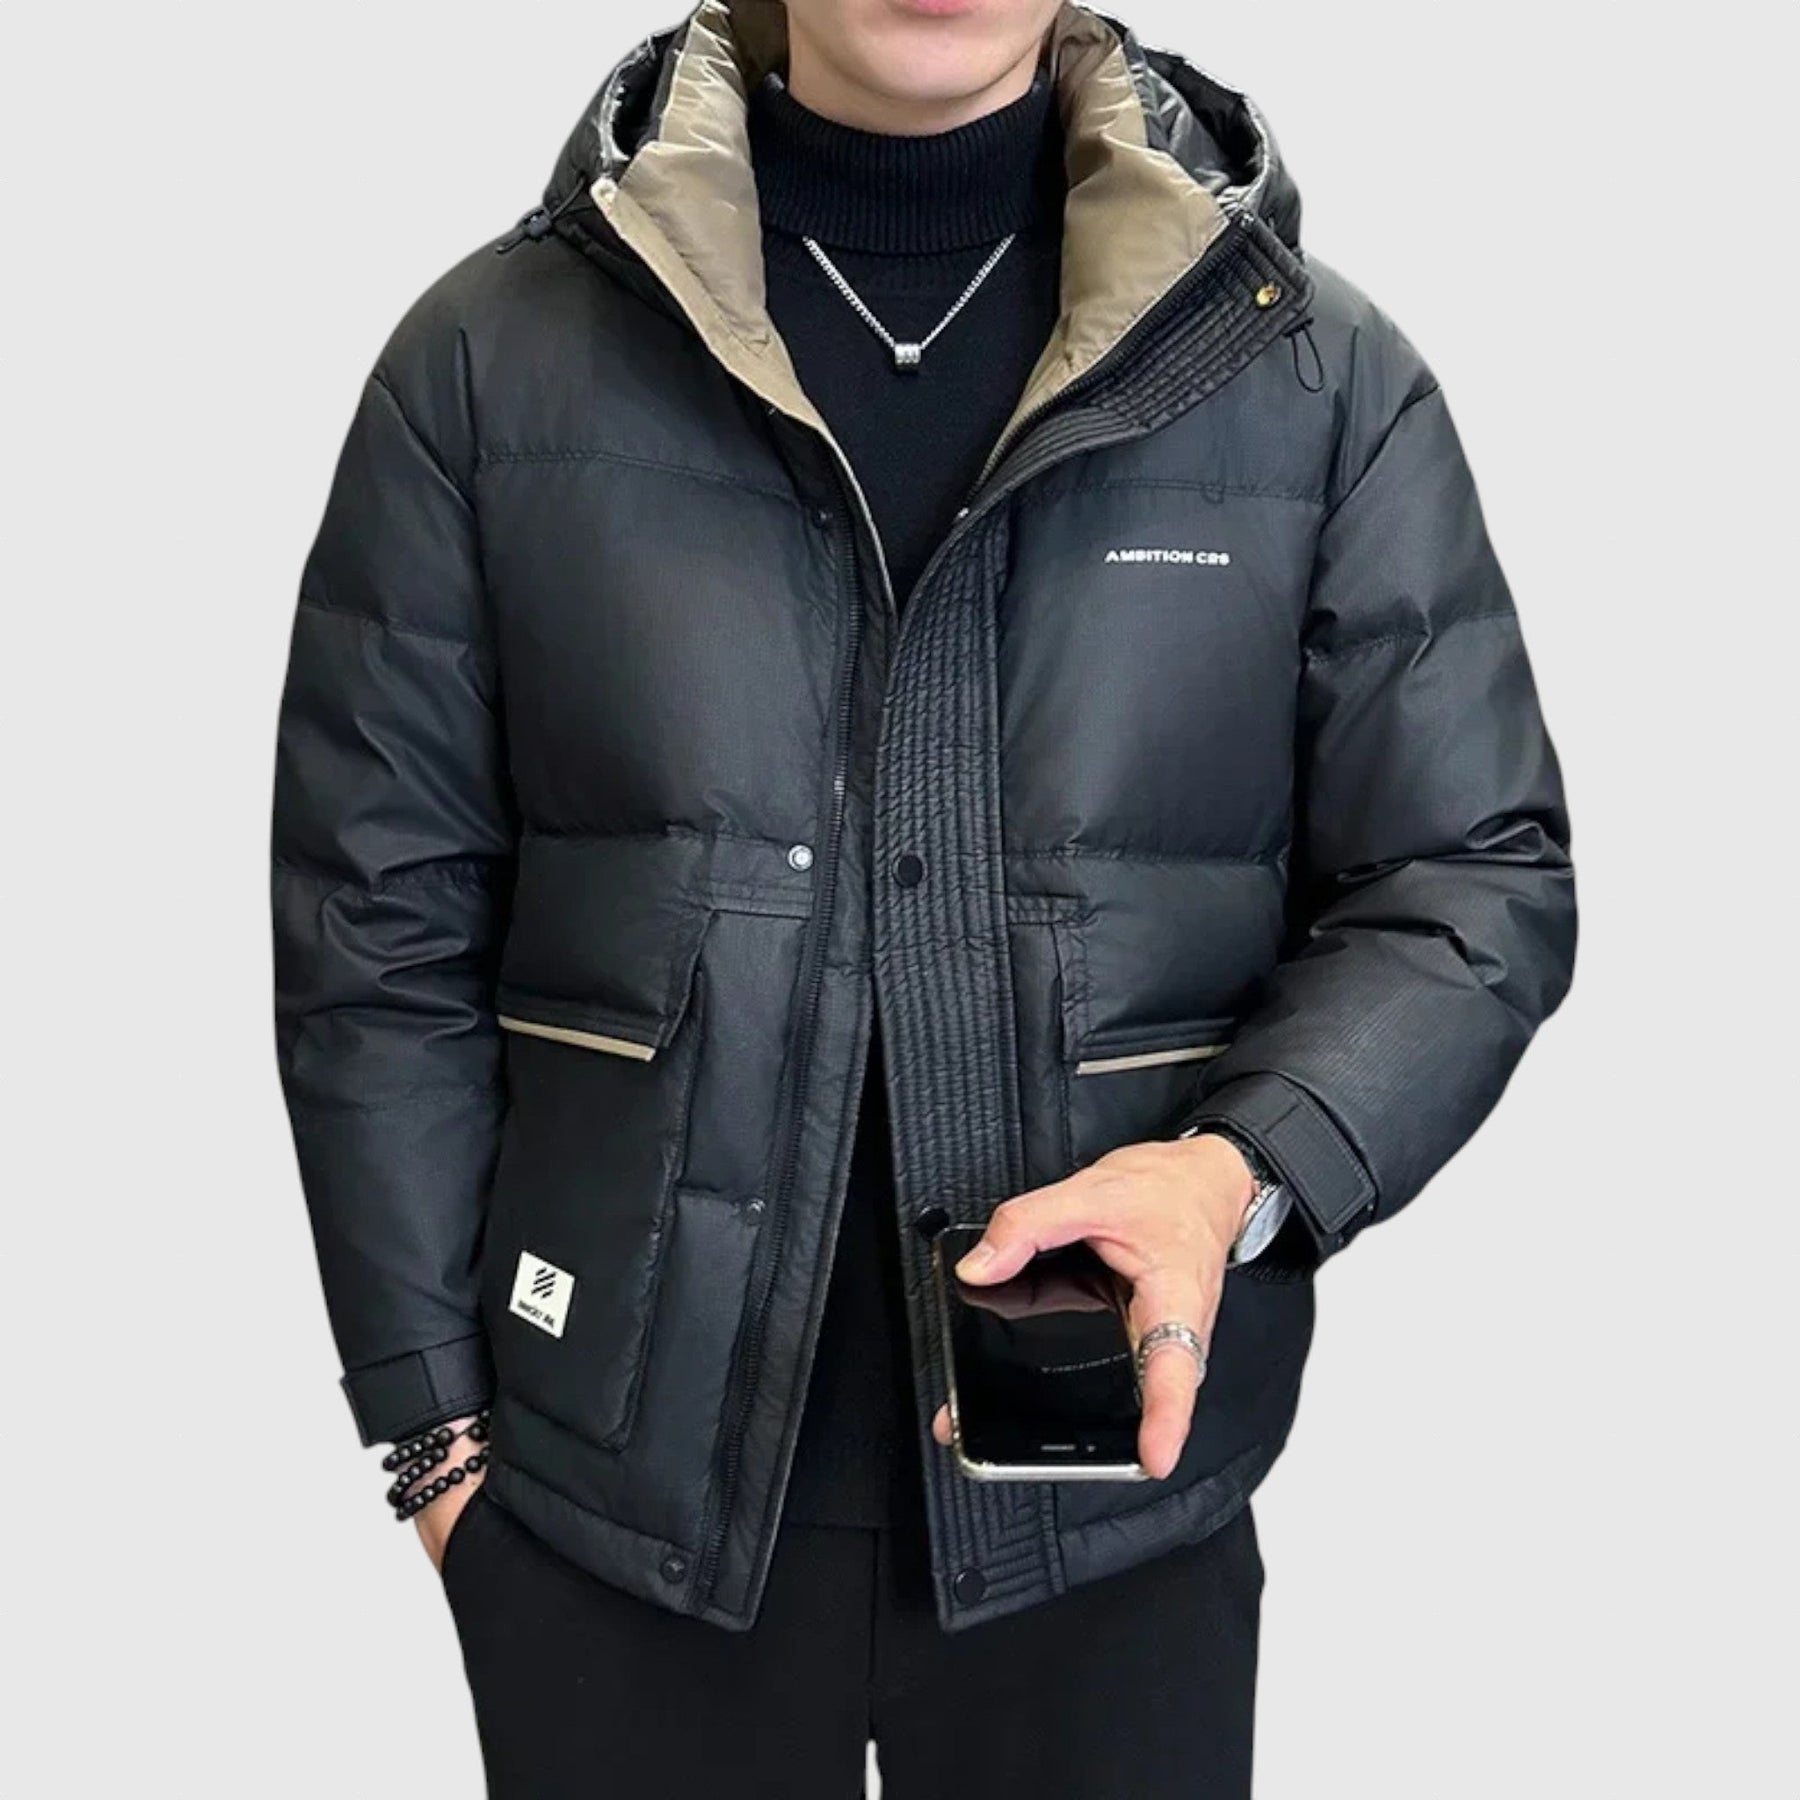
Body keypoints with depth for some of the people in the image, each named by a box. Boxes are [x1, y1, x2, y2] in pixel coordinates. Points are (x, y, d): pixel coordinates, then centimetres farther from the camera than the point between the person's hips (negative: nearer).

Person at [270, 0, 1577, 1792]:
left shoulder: (1318, 373, -3)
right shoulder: (491, 360, -3)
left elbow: (1473, 883, -1)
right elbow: (381, 922, 0)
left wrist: (1246, 1171, -19)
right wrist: (438, 1418, -1)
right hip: (613, 1492, 0)